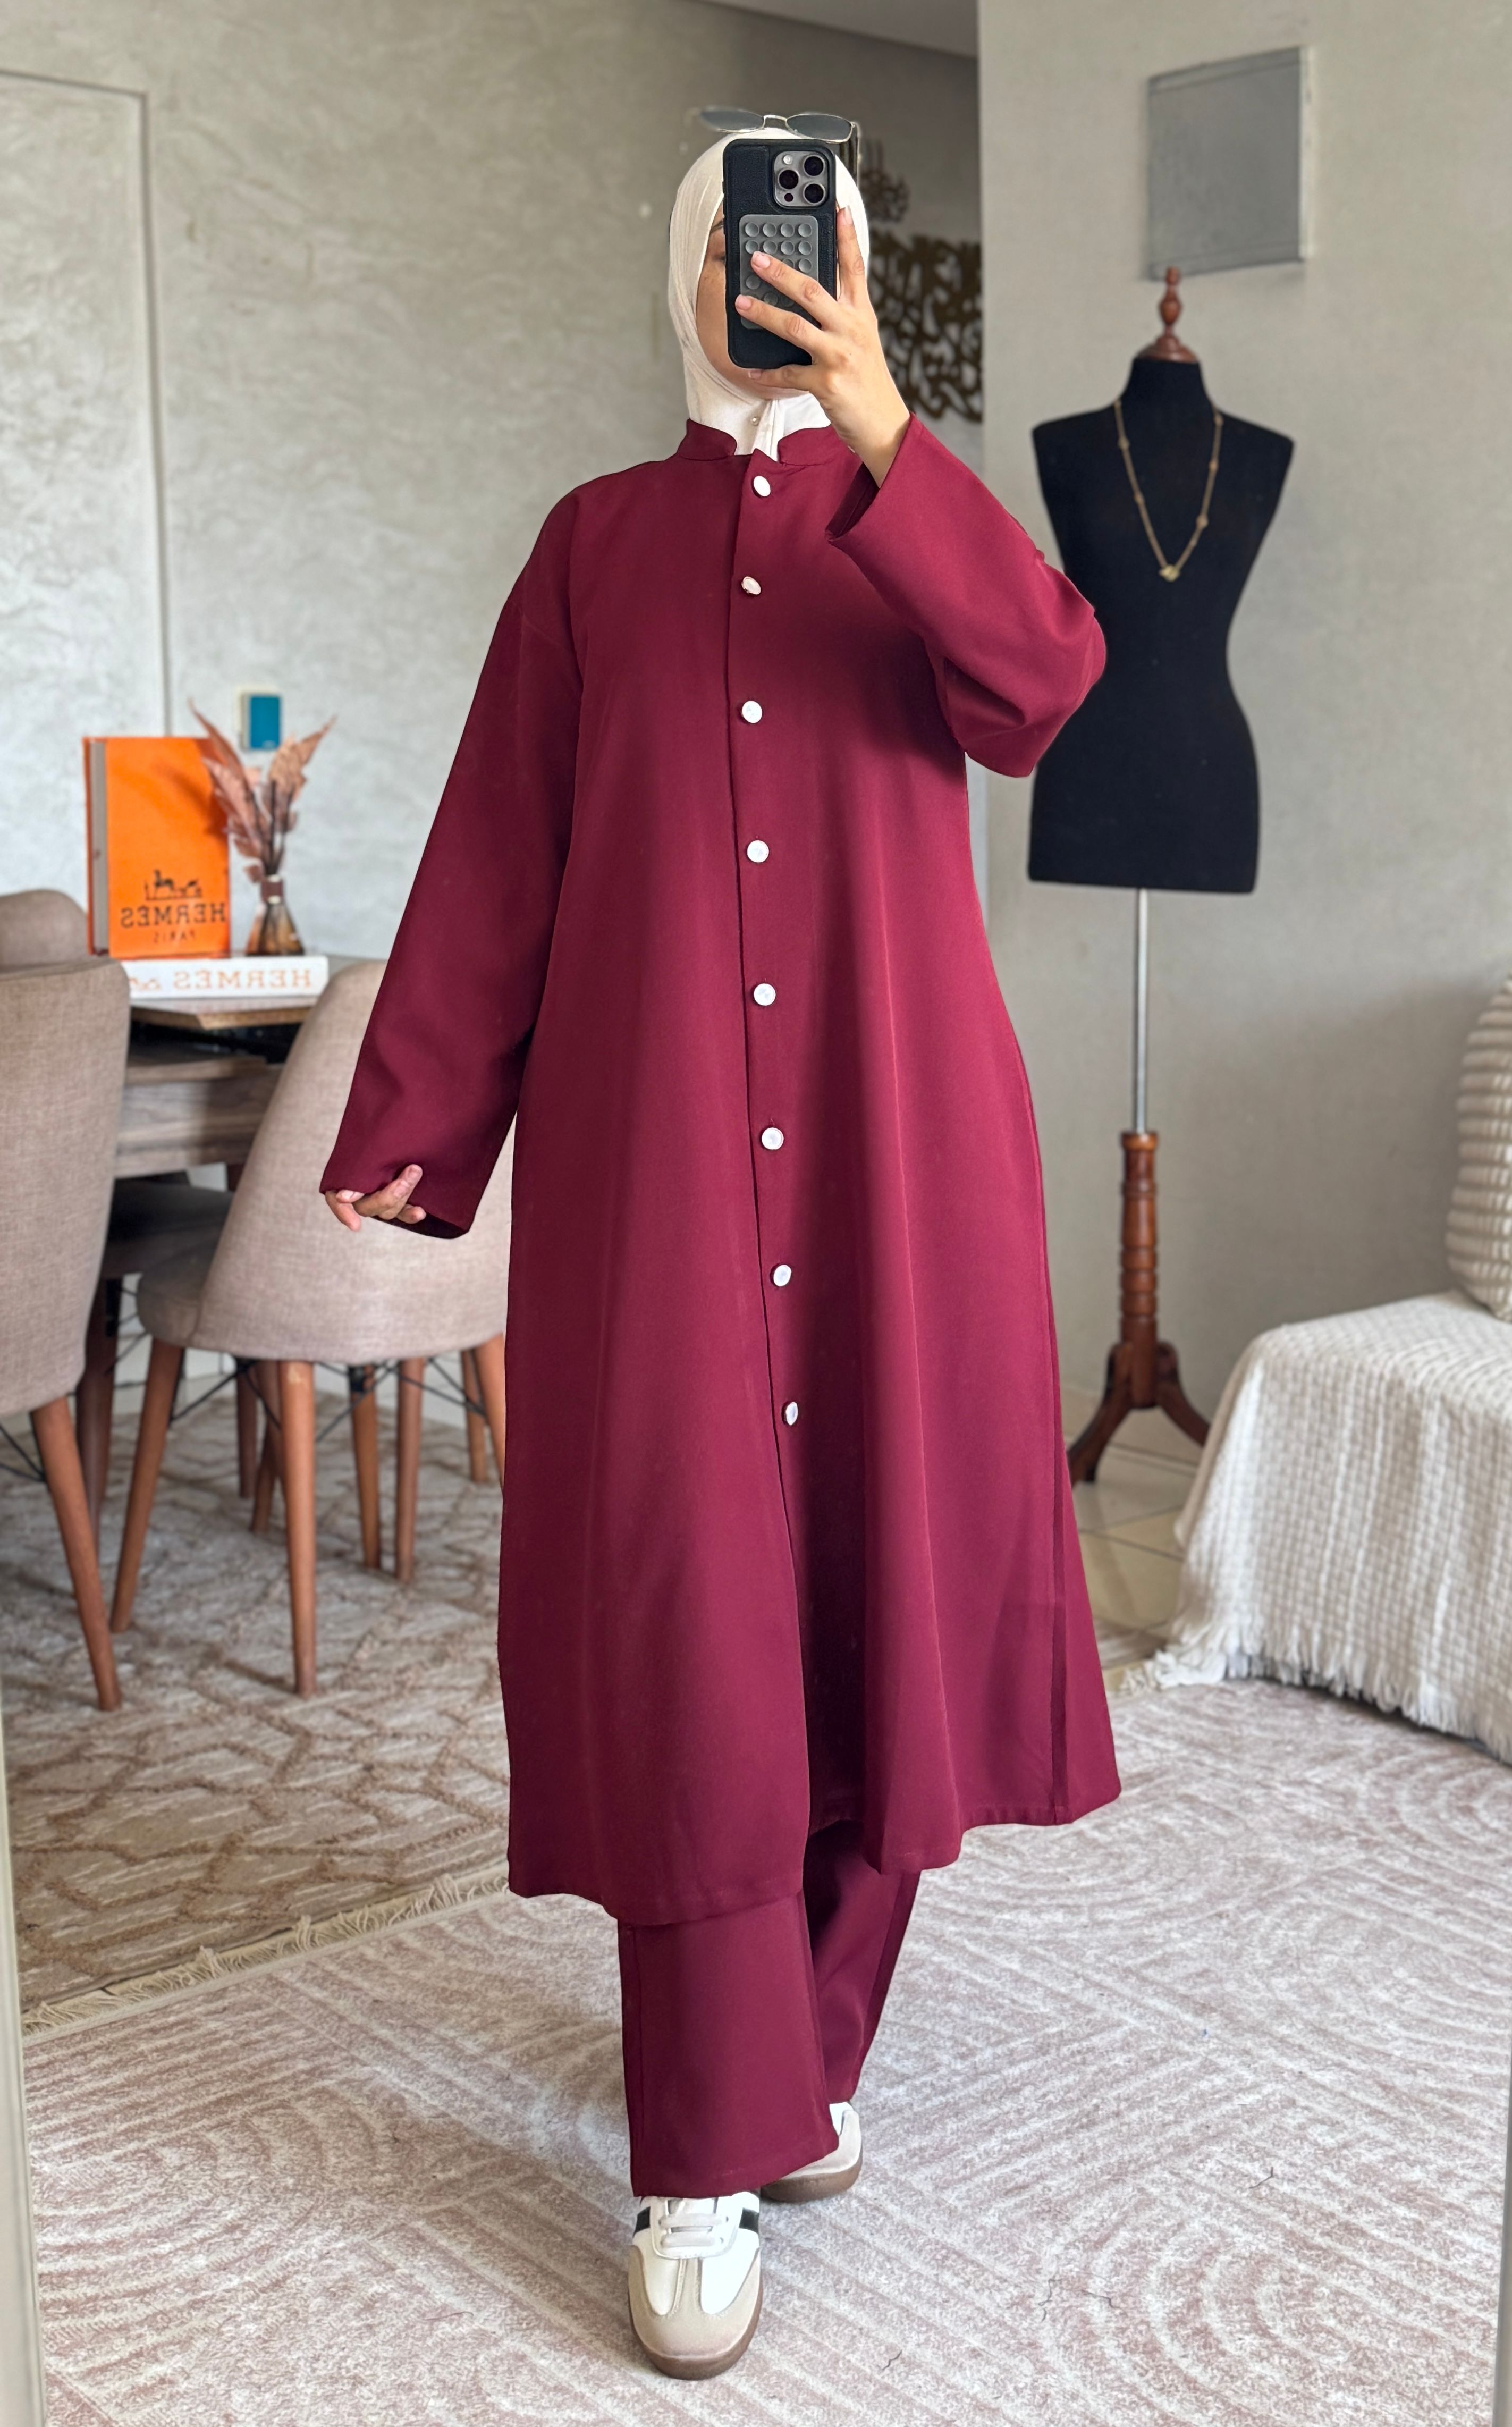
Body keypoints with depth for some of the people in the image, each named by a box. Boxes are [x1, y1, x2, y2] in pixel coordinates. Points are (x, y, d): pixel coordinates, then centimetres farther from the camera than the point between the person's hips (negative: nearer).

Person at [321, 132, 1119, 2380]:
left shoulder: (916, 521, 13)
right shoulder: (598, 542, 13)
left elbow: (1040, 689, -10)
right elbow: (497, 850, 9)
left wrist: (880, 430, -16)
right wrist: (417, 1119, 3)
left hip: (895, 1124, 1)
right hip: (650, 1126, -1)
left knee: (877, 1569, 3)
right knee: (677, 1602, -7)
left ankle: (807, 2046, 22)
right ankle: (712, 2160, -1)